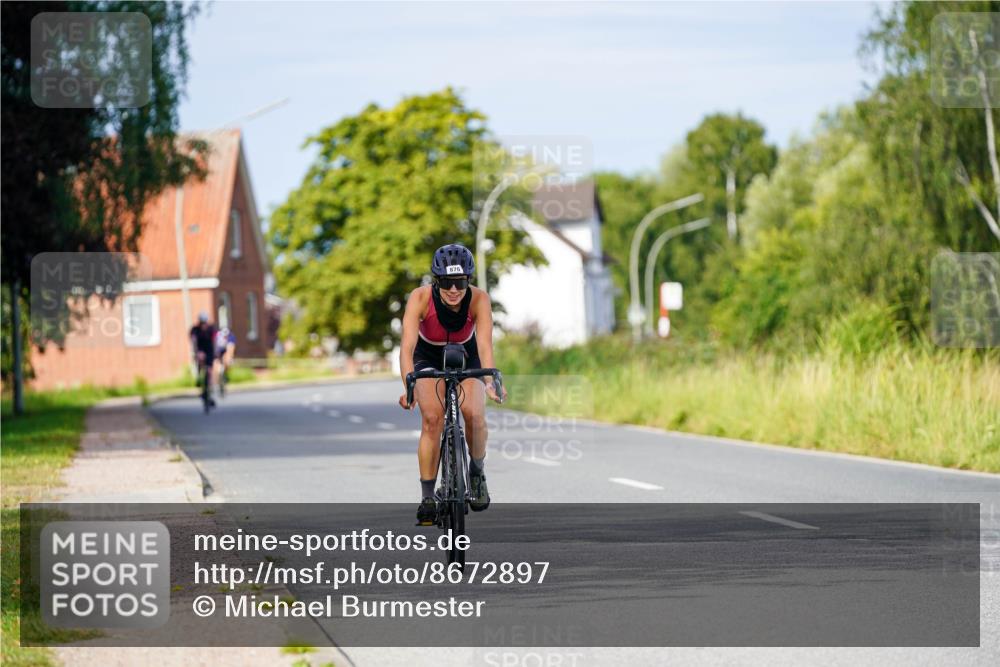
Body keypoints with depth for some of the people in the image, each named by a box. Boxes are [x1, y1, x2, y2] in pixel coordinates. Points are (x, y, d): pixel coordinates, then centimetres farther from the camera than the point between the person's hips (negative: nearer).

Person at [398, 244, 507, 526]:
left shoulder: (479, 299, -30)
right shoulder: (420, 298, -31)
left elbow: (485, 344, -38)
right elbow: (407, 346, -39)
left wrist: (491, 382, -54)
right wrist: (408, 385, -53)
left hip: (466, 356, 0)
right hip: (428, 357, 0)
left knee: (474, 414, -23)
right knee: (432, 418, -22)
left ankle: (477, 474, 5)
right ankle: (427, 497, -14)